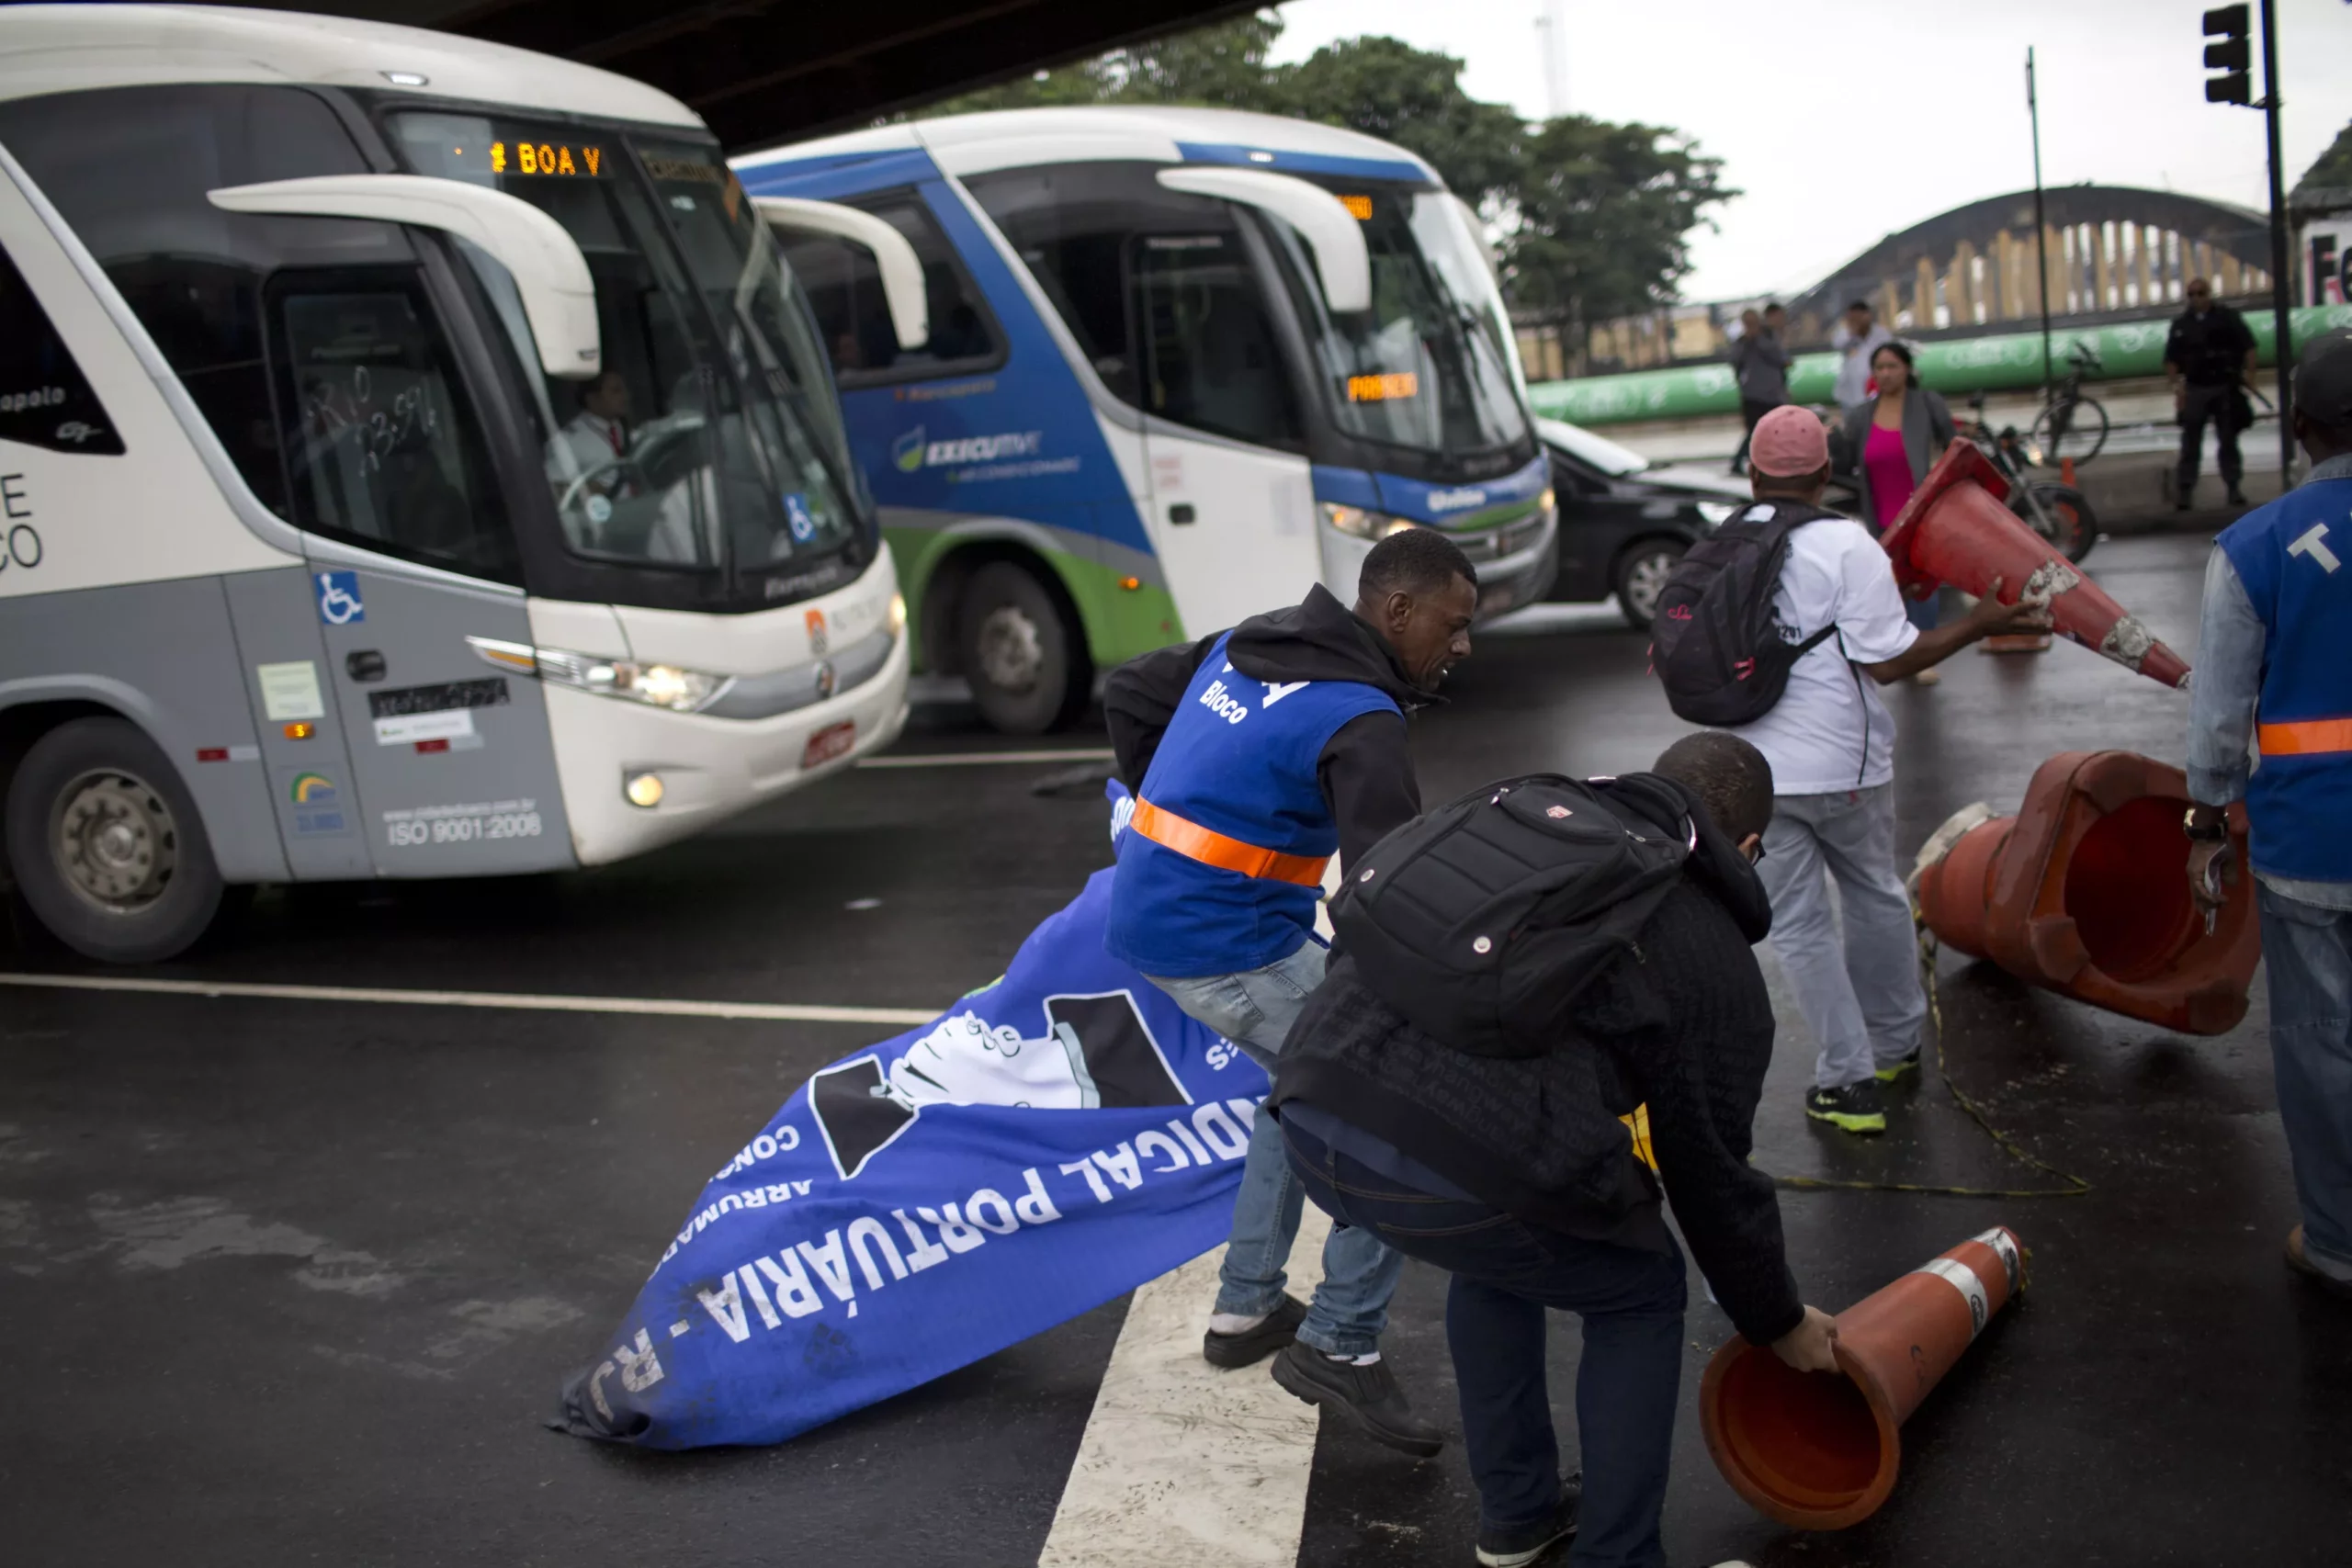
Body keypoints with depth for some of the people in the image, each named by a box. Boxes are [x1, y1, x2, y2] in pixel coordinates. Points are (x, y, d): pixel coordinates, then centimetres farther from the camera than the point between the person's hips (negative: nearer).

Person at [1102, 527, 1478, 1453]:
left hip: (1149, 915, 10)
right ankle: (1340, 1345, 0)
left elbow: (1127, 695, 24)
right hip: (1230, 949, -10)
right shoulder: (1359, 723, -16)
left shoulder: (1246, 646, 11)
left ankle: (1246, 1309, 34)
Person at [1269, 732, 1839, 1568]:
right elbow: (1711, 1173, 20)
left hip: (1312, 1112, 6)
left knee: (1492, 1260, 35)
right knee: (1639, 1296, 24)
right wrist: (1780, 1323, 36)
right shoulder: (1715, 958, 13)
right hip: (1466, 1160, -6)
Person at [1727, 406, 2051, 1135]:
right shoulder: (1847, 545, -12)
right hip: (1844, 764, -2)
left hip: (1761, 770, 2)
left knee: (1798, 922, 9)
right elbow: (1886, 660, -14)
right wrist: (1980, 623, -6)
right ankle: (1895, 1041, 37)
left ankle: (1850, 1079, 10)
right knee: (1876, 897, 21)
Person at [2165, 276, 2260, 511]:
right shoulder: (2180, 324, 7)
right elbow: (2171, 360, 8)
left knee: (2228, 440, 5)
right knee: (2190, 443, 0)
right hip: (2195, 390, 1)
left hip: (2226, 388, -1)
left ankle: (2233, 487, 10)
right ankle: (2184, 490, 1)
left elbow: (2249, 349, 0)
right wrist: (2176, 386, -4)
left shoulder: (2228, 317, 2)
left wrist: (2248, 375, -11)